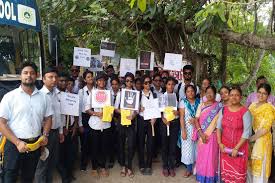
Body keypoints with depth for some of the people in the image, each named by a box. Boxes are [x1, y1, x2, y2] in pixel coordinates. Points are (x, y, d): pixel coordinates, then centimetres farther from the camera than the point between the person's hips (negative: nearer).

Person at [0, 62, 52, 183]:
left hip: (35, 145, 3)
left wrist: (45, 135, -5)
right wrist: (17, 142, -16)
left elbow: (48, 118, 12)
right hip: (14, 145, -3)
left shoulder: (43, 97, 3)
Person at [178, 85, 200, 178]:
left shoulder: (199, 101, 4)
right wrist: (183, 131, -13)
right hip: (187, 128, -1)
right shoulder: (183, 102, -3)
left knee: (197, 147, 4)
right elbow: (181, 117, -8)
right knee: (188, 148, 4)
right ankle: (189, 169, 19)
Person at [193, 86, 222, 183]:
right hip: (202, 135, 3)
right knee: (201, 157, 10)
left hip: (213, 135, -2)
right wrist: (201, 133, -13)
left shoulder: (219, 106, -2)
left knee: (211, 157, 2)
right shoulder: (201, 105, 5)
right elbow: (196, 120, 0)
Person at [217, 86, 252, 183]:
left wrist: (236, 148, -15)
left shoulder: (245, 112, -12)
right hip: (225, 147, 4)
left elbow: (247, 132, -14)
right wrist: (220, 143, -5)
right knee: (225, 171, 14)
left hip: (239, 147, -4)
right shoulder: (223, 109, 2)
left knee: (238, 172, 6)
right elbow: (219, 127, 5)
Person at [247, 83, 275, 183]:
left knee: (259, 165, 6)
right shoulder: (252, 105, 8)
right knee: (249, 164, 16)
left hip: (261, 140, -6)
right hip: (249, 139, 6)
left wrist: (252, 138, -16)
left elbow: (265, 129, -17)